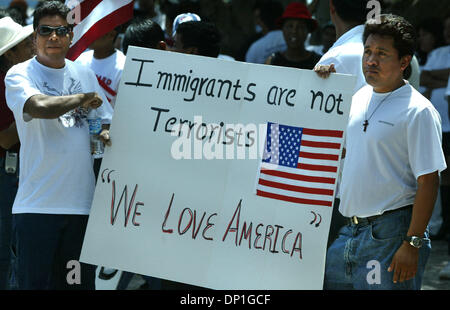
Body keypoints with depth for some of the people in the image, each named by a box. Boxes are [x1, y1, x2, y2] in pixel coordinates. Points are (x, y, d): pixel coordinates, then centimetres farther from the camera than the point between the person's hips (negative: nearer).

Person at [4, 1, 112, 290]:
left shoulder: (84, 75, 16)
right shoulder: (20, 75, -1)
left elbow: (107, 121, 22)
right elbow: (39, 106, -22)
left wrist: (106, 133, -2)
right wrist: (84, 99, -10)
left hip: (82, 201, 5)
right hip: (37, 205, -5)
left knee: (80, 283, 5)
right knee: (34, 281, -6)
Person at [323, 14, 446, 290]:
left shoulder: (417, 111, -11)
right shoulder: (359, 99, 12)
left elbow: (428, 181, -14)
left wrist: (412, 243, -19)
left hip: (391, 234, -8)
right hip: (350, 231, 8)